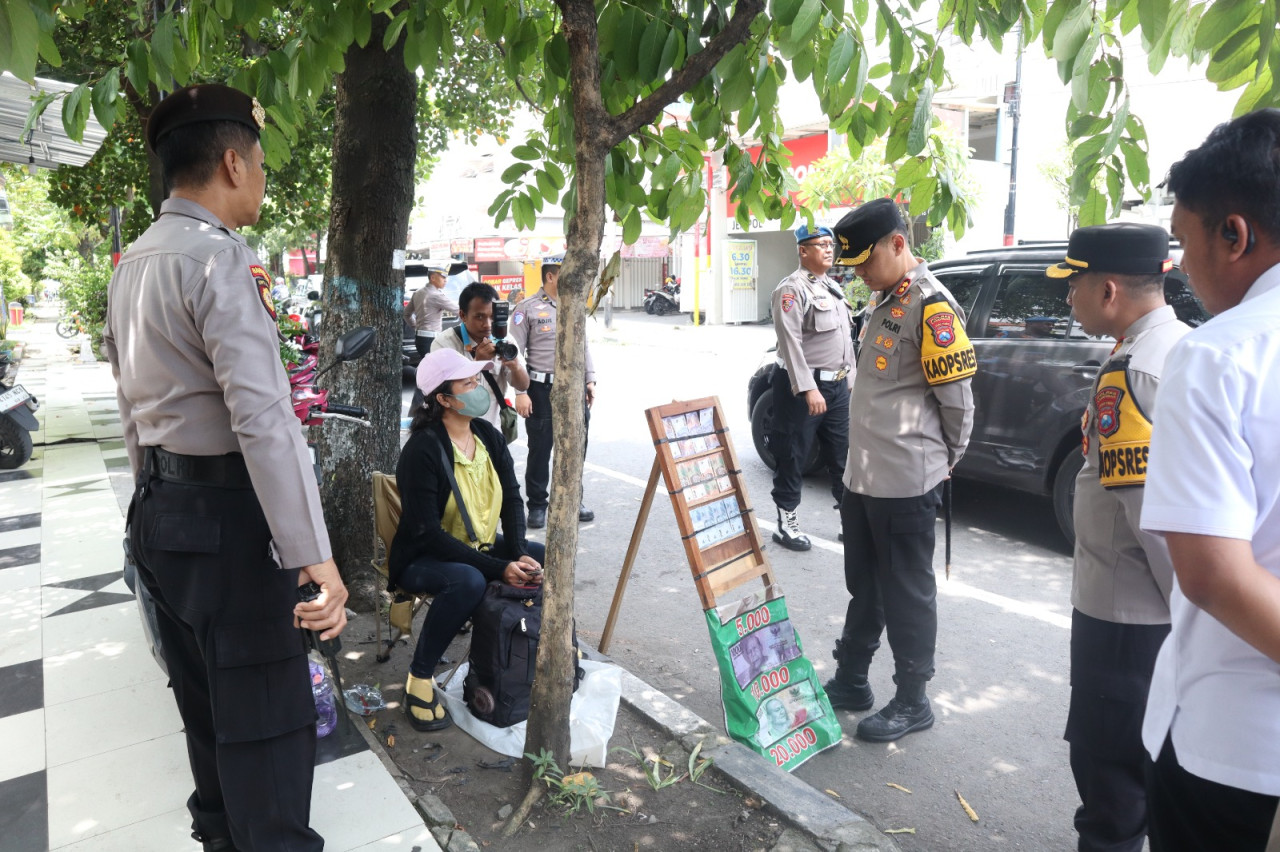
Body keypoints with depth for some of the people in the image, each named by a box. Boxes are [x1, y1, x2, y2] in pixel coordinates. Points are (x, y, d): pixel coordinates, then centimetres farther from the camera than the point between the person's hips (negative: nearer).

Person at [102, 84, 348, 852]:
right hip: (224, 513, -10)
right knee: (268, 717, 0)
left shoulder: (132, 265, 12)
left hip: (158, 509, 10)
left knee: (206, 700, 22)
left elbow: (136, 403, 17)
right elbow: (264, 418, -27)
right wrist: (313, 556, -28)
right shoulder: (221, 260, -17)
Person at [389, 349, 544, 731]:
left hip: (481, 548, 7)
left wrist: (518, 555, -19)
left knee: (548, 559, -11)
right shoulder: (423, 449, -22)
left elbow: (512, 500, -1)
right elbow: (427, 533, -26)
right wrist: (499, 568, -30)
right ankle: (420, 678, -15)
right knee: (468, 581, -37)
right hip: (424, 559, -7)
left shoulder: (487, 435, -1)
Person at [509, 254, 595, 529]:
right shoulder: (528, 308, -5)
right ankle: (537, 506, 17)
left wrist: (590, 380, 13)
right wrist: (520, 393, -13)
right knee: (540, 449, 3)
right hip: (542, 390, -5)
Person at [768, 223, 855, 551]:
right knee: (793, 457, 2)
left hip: (837, 386, 8)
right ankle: (786, 524, 13)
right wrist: (807, 389, -25)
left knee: (843, 457, 12)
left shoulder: (833, 287, 17)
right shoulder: (793, 289, -10)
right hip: (803, 386, -8)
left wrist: (849, 378, 15)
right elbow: (791, 342, -19)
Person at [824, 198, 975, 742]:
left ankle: (912, 702, 21)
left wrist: (947, 459, -1)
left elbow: (957, 396, -14)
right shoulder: (885, 302, 14)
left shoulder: (932, 307, -16)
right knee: (863, 588, 19)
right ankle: (850, 682, 34)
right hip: (862, 477, 9)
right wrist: (865, 460, 18)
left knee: (907, 595, 5)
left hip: (906, 484, -9)